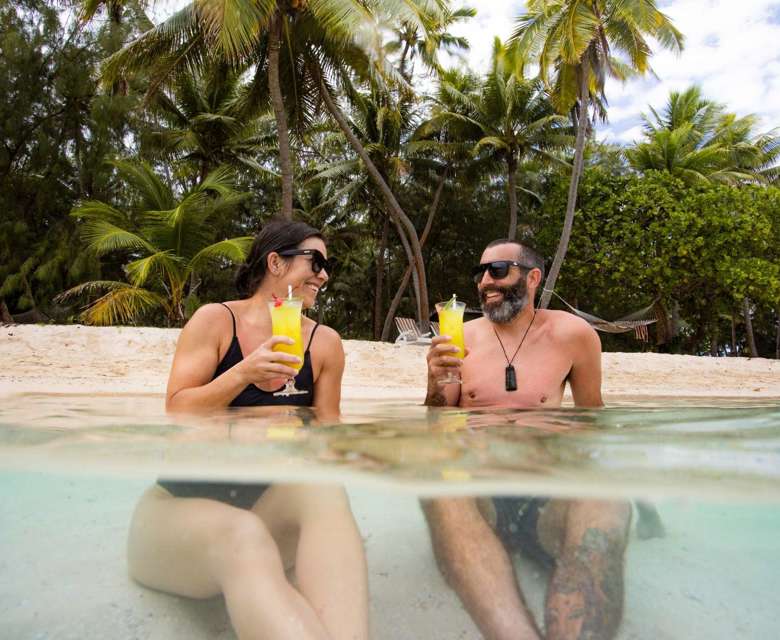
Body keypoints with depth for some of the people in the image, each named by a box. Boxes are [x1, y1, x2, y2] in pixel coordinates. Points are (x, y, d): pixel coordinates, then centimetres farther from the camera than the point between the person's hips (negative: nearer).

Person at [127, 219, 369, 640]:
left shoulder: (324, 342, 4)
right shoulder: (215, 320, -2)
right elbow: (177, 413, -5)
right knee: (241, 535, -38)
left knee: (326, 495, -33)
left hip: (265, 503, 2)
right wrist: (243, 374, -22)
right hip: (182, 503, -2)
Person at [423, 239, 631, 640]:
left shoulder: (573, 334, 4)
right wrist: (435, 385, -10)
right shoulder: (463, 337, 8)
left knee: (605, 503, -35)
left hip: (545, 490, -1)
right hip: (475, 486, 1)